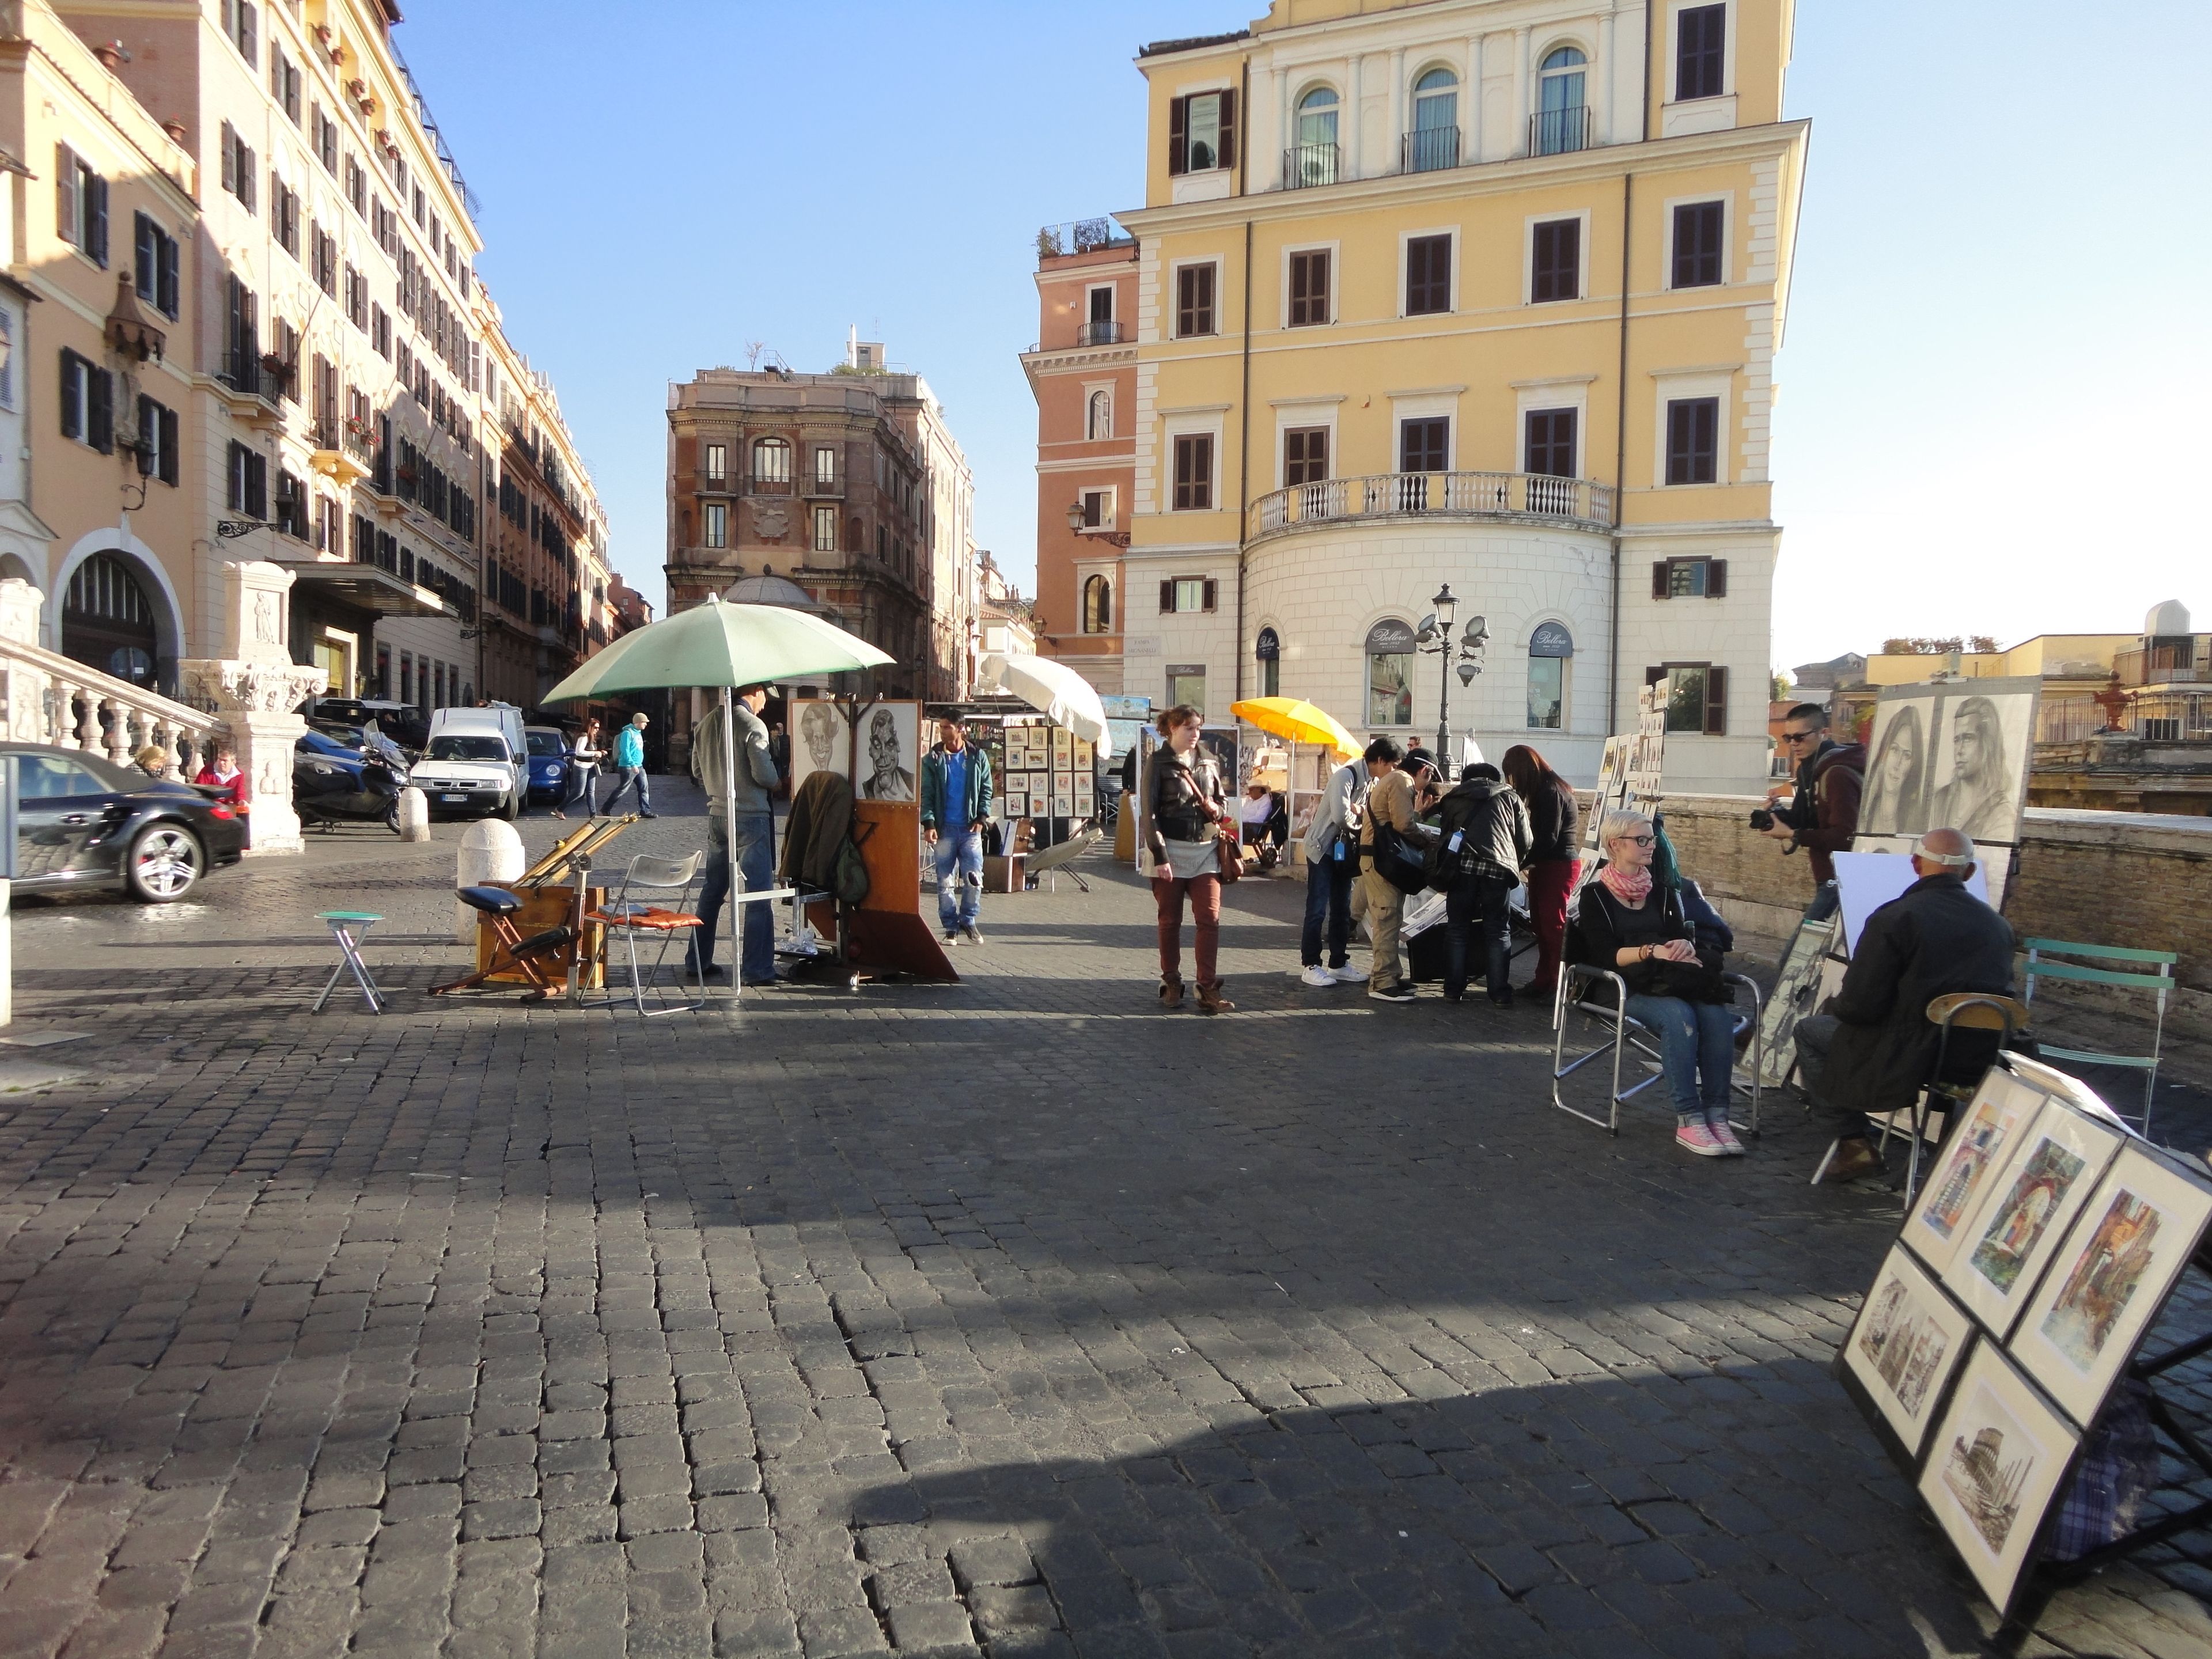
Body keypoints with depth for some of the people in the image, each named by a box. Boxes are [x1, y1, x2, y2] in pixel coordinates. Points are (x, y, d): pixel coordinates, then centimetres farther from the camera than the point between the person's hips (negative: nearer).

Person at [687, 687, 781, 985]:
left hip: (717, 814, 7)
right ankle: (756, 969, -2)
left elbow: (697, 770, 15)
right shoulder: (752, 726, -13)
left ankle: (698, 962, 22)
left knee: (712, 891, 15)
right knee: (757, 894, -2)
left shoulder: (706, 723, 9)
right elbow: (764, 773, -18)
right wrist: (777, 782, 2)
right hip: (751, 817, -7)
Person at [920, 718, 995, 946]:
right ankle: (951, 927, 11)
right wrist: (929, 824, -11)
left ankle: (968, 920, 13)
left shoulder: (977, 757, 6)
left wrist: (981, 818, -2)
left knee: (974, 878, -6)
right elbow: (926, 794, 0)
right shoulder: (931, 760, 4)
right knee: (945, 881, 1)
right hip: (944, 828, 0)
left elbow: (986, 790, 10)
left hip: (971, 827, 0)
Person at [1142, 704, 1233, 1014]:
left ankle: (1208, 989, -2)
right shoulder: (1158, 763, -3)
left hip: (1206, 851, 3)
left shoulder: (1209, 762, 9)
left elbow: (1223, 801, 20)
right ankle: (1171, 984, 20)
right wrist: (1159, 855, -13)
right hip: (1171, 849, -3)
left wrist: (1216, 810, -5)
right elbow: (1150, 812, -6)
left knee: (1210, 919, -5)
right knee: (1170, 921, 7)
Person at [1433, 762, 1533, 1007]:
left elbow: (1444, 835, 20)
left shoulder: (1454, 798, 23)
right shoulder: (1510, 797, 21)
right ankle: (1499, 994, 4)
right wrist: (1513, 865, 29)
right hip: (1498, 867, -1)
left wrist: (1442, 878, 26)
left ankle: (1453, 989, 12)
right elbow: (1526, 841, 14)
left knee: (1457, 928, 10)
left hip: (1461, 864, 1)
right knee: (1498, 931, 6)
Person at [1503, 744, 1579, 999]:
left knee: (1552, 924, -5)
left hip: (1559, 865, -9)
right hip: (1547, 863, 9)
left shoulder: (1551, 792, -17)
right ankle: (1545, 978, 18)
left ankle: (1553, 983, -1)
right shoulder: (1547, 789, 12)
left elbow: (1548, 838, -19)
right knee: (1540, 921, 10)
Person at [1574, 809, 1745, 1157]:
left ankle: (1717, 1116, -28)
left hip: (1672, 981, 5)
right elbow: (1604, 955, -8)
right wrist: (1652, 952, -22)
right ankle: (1689, 1120, -32)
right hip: (1622, 987, -4)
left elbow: (1682, 936, 12)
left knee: (1717, 1015, -27)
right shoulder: (1595, 896, 5)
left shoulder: (1661, 893, 21)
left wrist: (1685, 947, -12)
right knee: (1679, 1016, -34)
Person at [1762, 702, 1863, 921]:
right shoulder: (1814, 770, 14)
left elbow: (1844, 836, -23)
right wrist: (1780, 815, -4)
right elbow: (1807, 820, 16)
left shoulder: (1838, 775, -17)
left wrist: (1793, 835, -20)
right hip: (1831, 880, 10)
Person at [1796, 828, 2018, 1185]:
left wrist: (1834, 1005, 8)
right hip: (1978, 1064, 6)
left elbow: (1859, 1006, -16)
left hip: (1908, 1063, -6)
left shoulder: (1894, 918, -15)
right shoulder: (2000, 925, 2)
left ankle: (1854, 1142, 10)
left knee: (1810, 1029, 13)